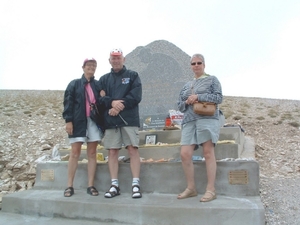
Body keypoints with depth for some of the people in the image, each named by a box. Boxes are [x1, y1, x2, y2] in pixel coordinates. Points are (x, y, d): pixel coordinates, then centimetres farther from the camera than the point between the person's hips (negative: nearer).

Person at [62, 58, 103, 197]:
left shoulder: (98, 85, 12)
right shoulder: (74, 84, 6)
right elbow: (68, 103, 0)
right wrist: (68, 120, -9)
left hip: (94, 122, 2)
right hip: (78, 122, -2)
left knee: (92, 153, 3)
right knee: (75, 153, -3)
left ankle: (90, 185, 8)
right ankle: (69, 186, 4)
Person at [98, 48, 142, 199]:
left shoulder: (133, 75, 9)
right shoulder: (104, 79, 18)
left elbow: (136, 96, -4)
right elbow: (100, 97, 4)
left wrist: (120, 105, -14)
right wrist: (112, 103, -16)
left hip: (129, 119, -3)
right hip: (110, 121, 3)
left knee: (133, 150, -7)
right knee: (112, 152, 3)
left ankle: (136, 184, -2)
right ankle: (114, 185, 10)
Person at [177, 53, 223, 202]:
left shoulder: (212, 79, 11)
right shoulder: (187, 85, 25)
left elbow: (219, 97, -3)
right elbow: (180, 106, 22)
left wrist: (198, 97, -11)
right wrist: (187, 102, -2)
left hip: (207, 119, -4)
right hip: (189, 121, 5)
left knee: (208, 153, -9)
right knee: (185, 154, -6)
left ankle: (211, 190, -5)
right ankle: (191, 188, 6)